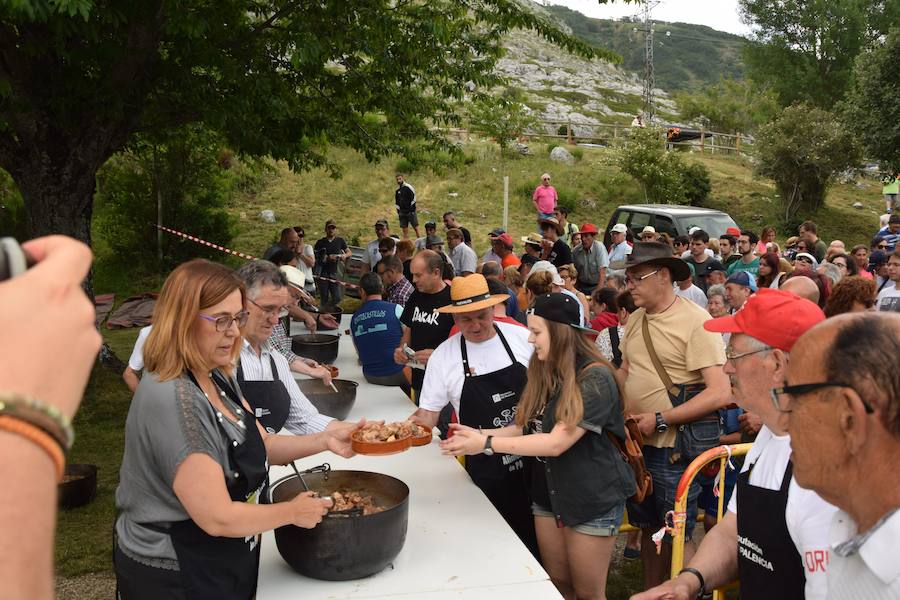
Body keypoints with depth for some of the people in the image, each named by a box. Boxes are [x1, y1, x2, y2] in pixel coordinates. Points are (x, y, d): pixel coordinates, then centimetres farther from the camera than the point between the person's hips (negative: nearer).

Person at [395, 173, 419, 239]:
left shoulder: (408, 187, -5)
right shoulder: (397, 190, 12)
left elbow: (413, 198, -7)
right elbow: (396, 202, 19)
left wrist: (412, 209, -10)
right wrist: (398, 212, 13)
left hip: (410, 211, -5)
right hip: (402, 212, 5)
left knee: (416, 228, -4)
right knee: (404, 230, 5)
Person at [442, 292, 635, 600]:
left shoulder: (595, 378, -21)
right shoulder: (543, 372, 4)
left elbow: (556, 443, -26)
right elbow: (525, 427, 5)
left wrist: (487, 444, -25)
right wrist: (479, 433, -10)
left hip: (593, 497, -6)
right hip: (548, 492, 7)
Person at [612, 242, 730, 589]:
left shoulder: (695, 321, -15)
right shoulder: (636, 319, 5)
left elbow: (719, 393, -21)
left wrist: (660, 420, -21)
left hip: (673, 448, -6)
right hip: (636, 443, 6)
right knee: (649, 528, 20)